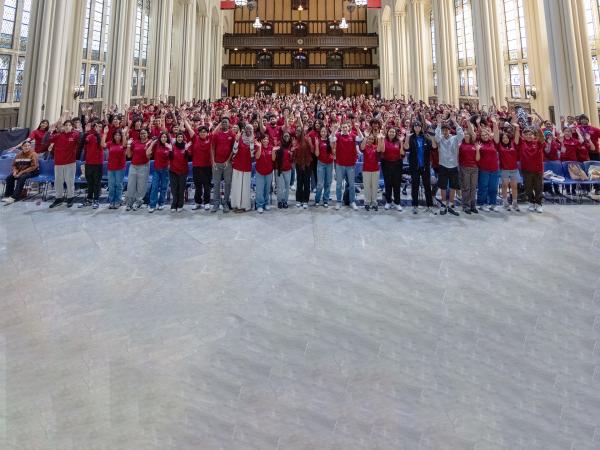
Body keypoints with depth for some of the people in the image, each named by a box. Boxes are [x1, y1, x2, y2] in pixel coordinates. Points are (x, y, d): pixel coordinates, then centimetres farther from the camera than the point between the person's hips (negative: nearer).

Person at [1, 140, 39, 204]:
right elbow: (14, 165, 14)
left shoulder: (33, 154, -11)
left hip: (32, 171, -7)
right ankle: (7, 195, -5)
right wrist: (15, 171, -9)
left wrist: (22, 172, -21)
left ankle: (14, 197, -34)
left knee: (21, 177, -33)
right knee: (9, 177, -13)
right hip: (19, 171, 7)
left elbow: (33, 167, -19)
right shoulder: (19, 154, 8)